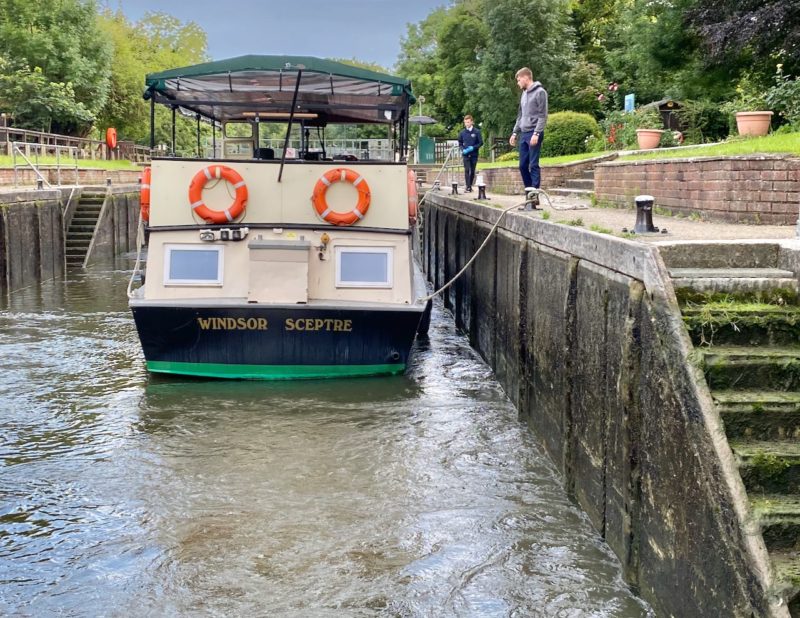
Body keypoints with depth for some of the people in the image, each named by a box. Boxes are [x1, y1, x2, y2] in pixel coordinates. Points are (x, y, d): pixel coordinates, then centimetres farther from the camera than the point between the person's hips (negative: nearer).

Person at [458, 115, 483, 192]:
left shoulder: (477, 131, -2)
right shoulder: (462, 133, 5)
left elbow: (481, 143, 0)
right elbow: (460, 143, 14)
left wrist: (473, 147, -14)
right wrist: (463, 149, -5)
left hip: (474, 154, 0)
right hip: (466, 154, 0)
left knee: (472, 171, 6)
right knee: (467, 170, -10)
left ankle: (470, 185, 18)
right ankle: (468, 187, -13)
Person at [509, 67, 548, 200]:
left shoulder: (540, 92, -7)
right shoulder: (524, 94, 18)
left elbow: (543, 116, -12)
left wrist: (536, 133, -19)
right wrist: (515, 132, 18)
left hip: (534, 134, -8)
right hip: (524, 134, 8)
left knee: (533, 165, -9)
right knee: (523, 166, 7)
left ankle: (535, 194, -7)